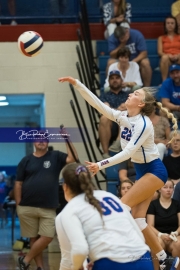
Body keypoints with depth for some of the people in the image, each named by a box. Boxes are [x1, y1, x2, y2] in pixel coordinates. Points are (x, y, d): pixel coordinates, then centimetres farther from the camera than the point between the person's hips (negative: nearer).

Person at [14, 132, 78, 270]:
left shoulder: (55, 157, 5)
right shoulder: (26, 160, 5)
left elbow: (72, 158, -12)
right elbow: (18, 184, 6)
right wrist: (18, 205, 0)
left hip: (48, 208, 0)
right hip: (27, 207, 0)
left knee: (47, 237, -5)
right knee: (34, 238, 4)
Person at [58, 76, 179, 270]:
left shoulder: (143, 123, -22)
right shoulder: (123, 117, -1)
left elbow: (128, 152, -27)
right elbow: (97, 104, -5)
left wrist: (100, 165, -31)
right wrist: (77, 84, -13)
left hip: (154, 171, -8)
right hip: (141, 171, 8)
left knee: (122, 207, -16)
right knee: (137, 219, 1)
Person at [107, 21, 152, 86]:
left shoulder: (137, 35, -18)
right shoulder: (112, 39, -15)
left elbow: (144, 53, -20)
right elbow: (112, 56, -20)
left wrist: (133, 62, -35)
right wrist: (122, 44, -29)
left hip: (137, 59, -1)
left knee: (145, 63, -32)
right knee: (111, 62, -30)